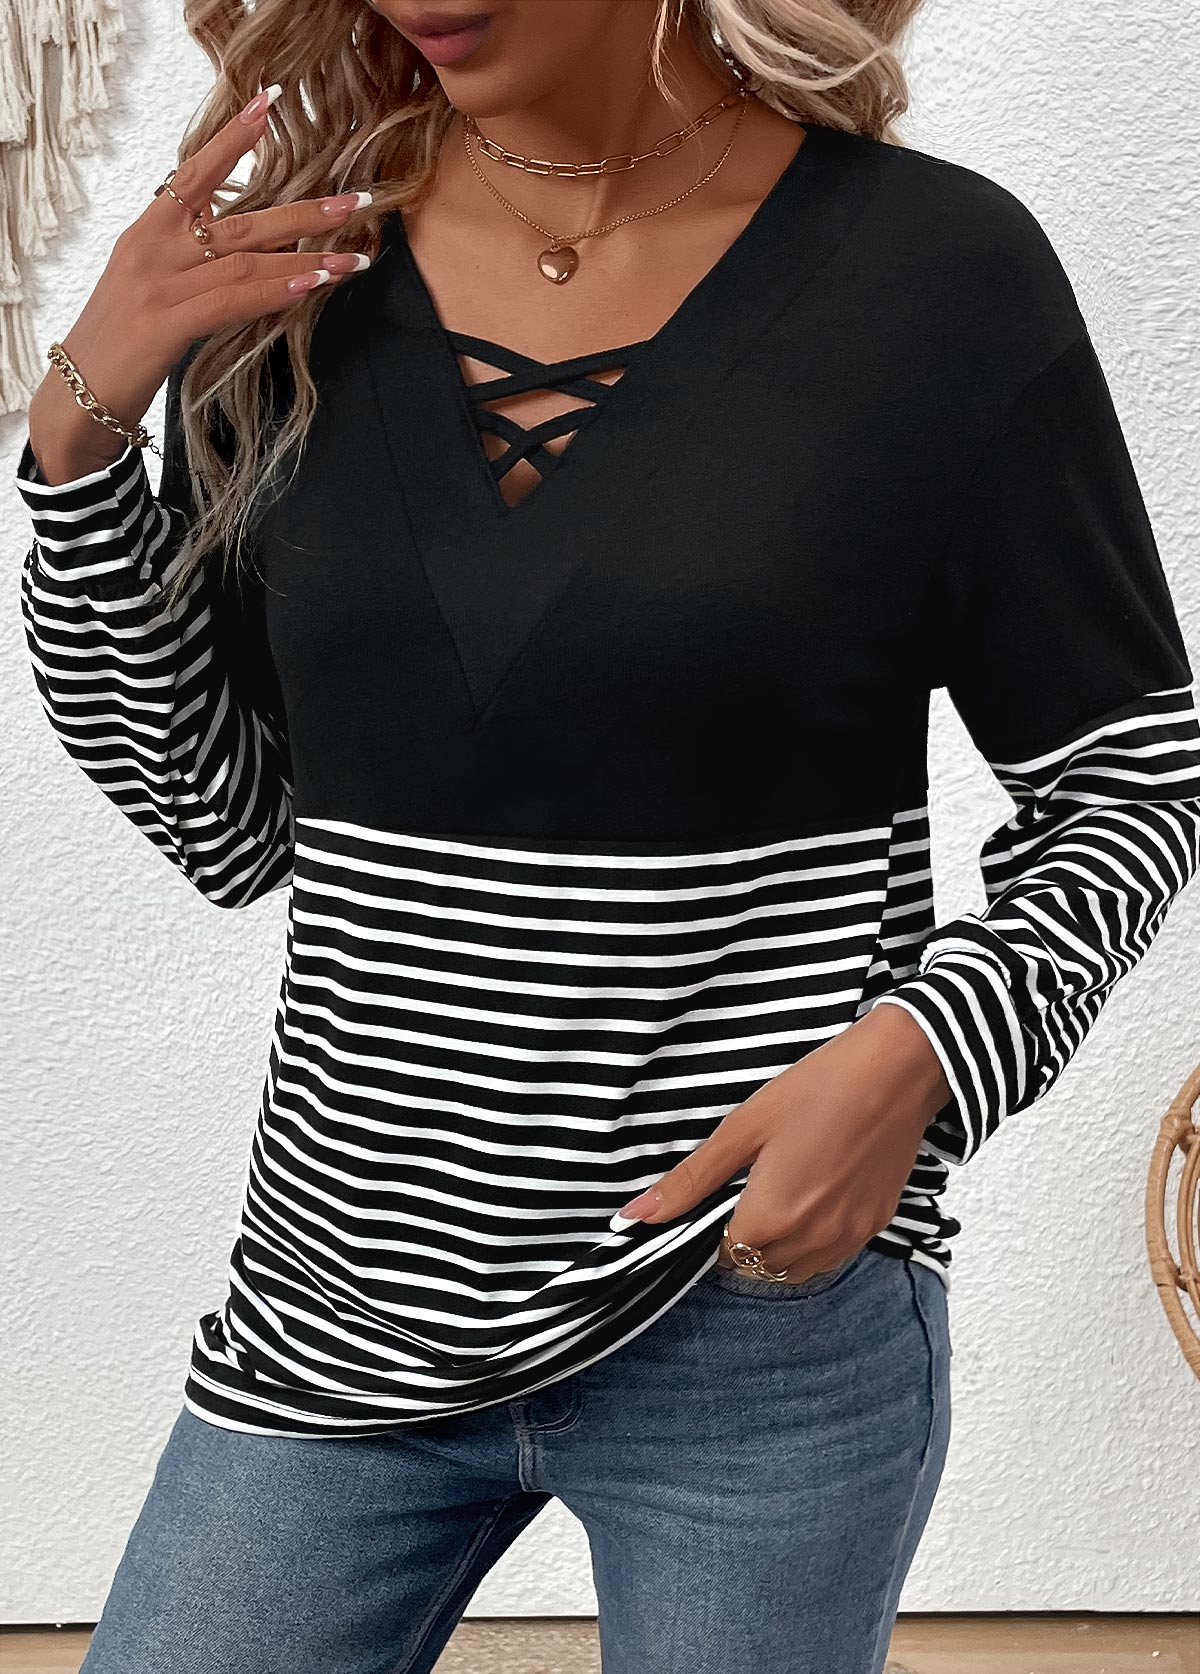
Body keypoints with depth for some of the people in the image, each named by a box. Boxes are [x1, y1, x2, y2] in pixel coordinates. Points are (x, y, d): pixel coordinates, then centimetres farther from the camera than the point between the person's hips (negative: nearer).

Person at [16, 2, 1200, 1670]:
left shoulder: (937, 267, -9)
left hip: (770, 1308, -2)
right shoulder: (281, 275, 1)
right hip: (344, 1297, 3)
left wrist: (921, 1052, -17)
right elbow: (221, 826, 6)